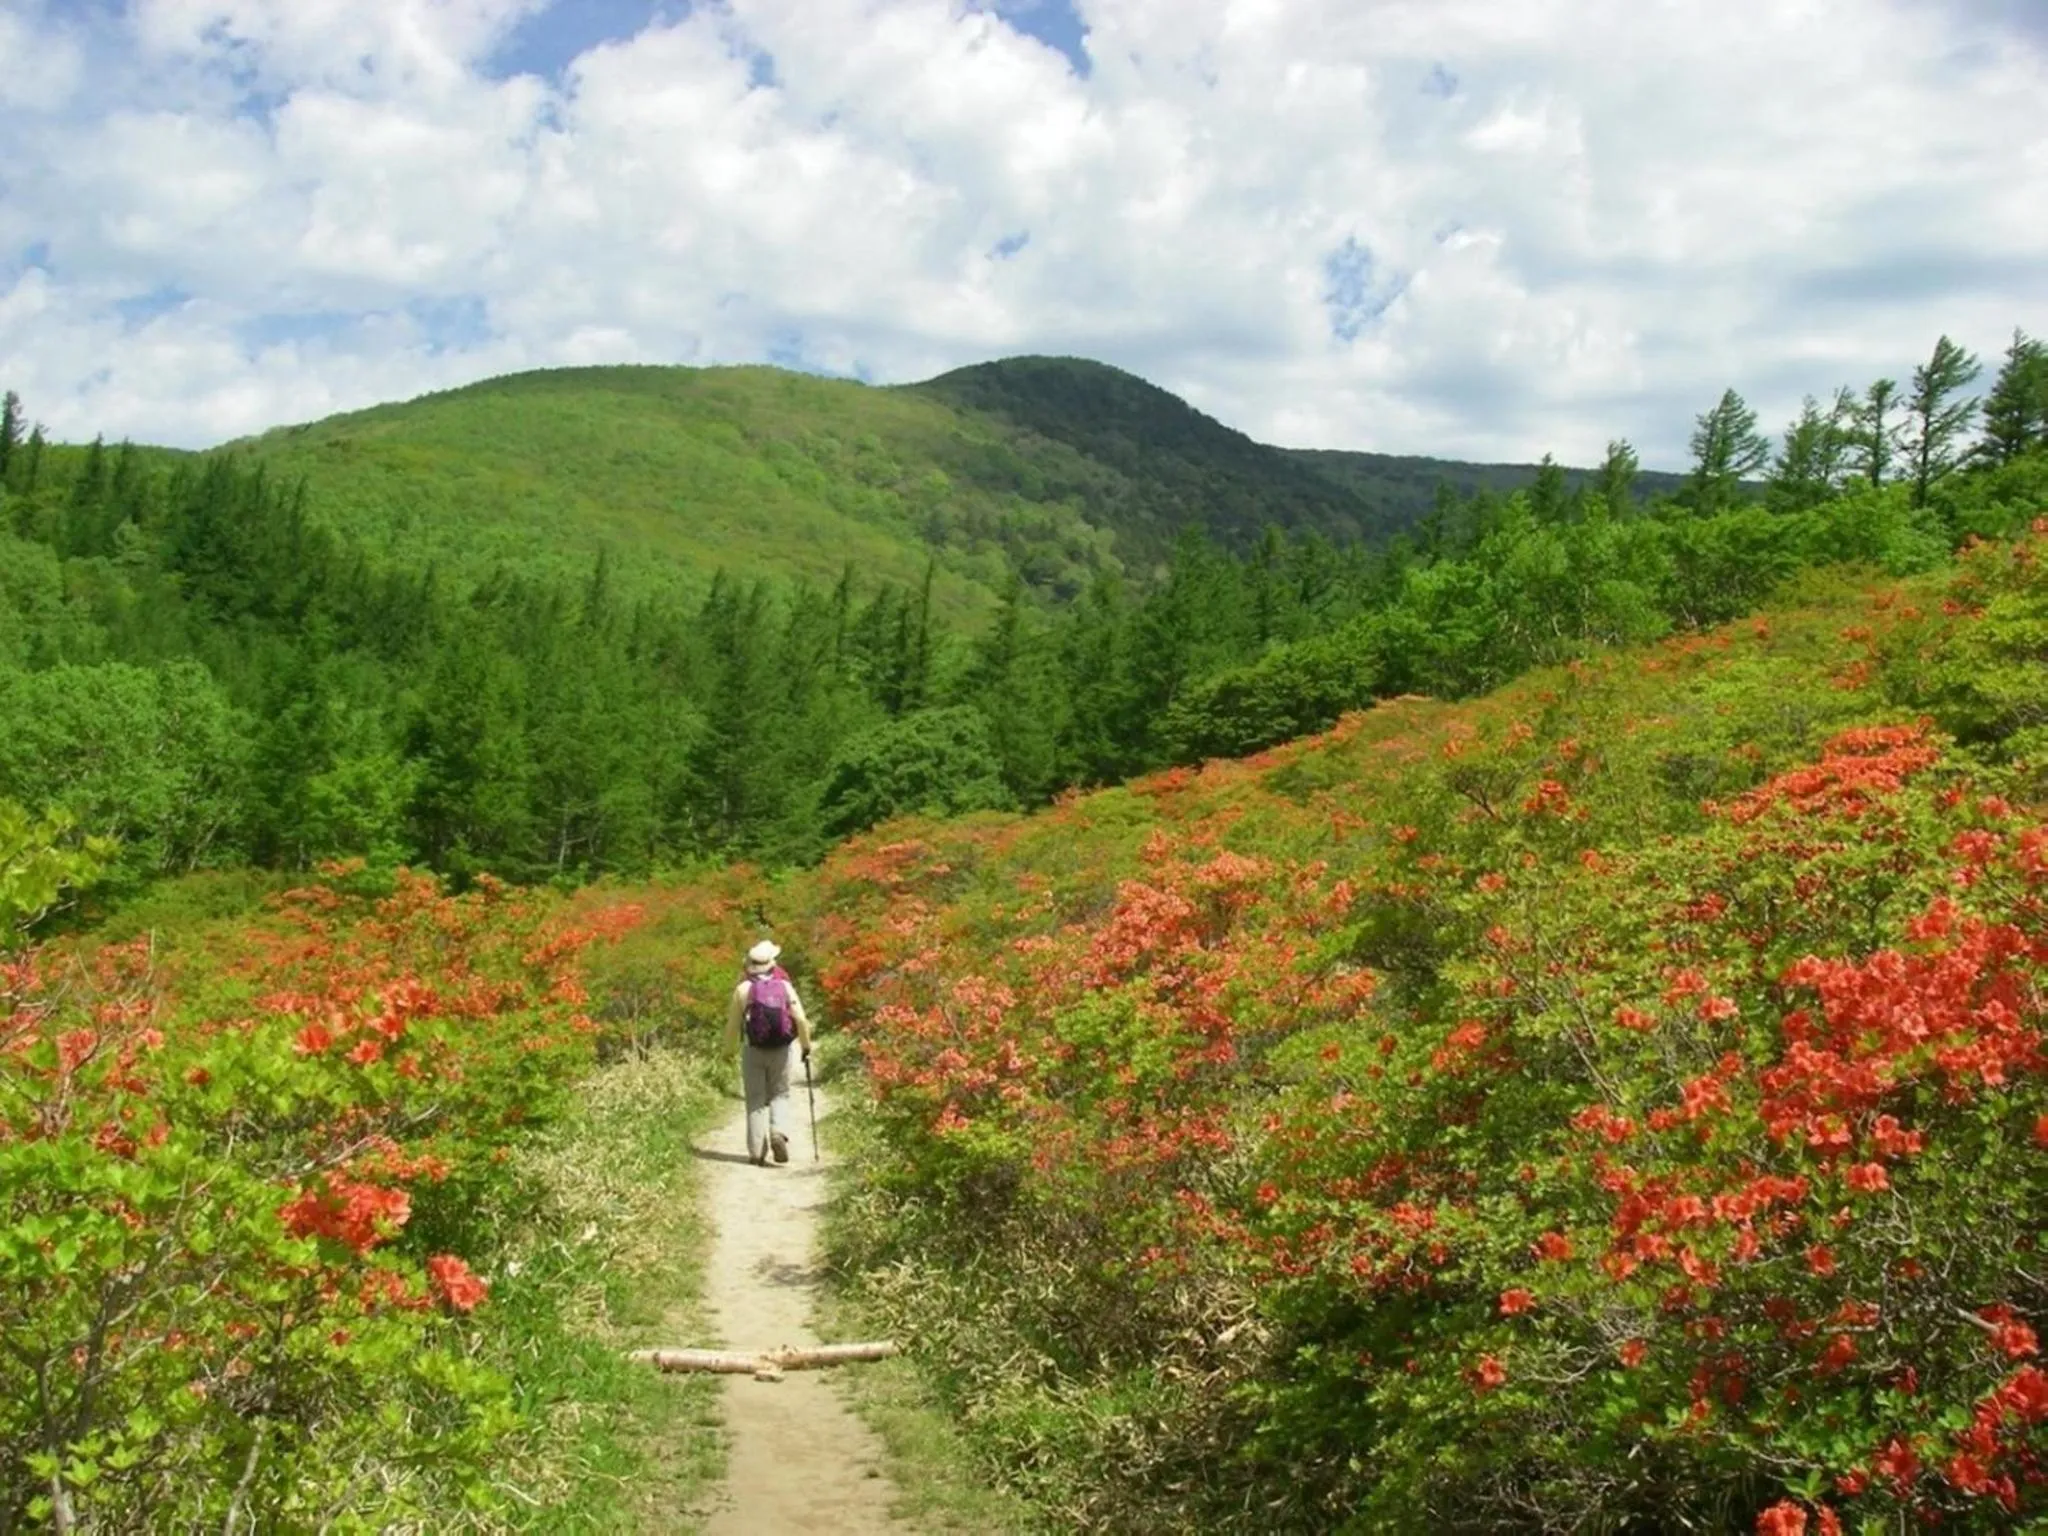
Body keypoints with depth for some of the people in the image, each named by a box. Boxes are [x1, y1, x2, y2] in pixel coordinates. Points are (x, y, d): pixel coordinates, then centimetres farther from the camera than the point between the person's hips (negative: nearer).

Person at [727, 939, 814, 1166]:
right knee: (780, 1095, 14)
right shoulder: (785, 986, 0)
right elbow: (801, 1019, -7)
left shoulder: (743, 989, -1)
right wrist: (806, 1046, 6)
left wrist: (734, 1045, 25)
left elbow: (733, 1026, 5)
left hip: (752, 1050, 0)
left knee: (756, 1100, 7)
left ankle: (757, 1152, 4)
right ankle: (779, 1133, -11)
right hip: (780, 1050, 1)